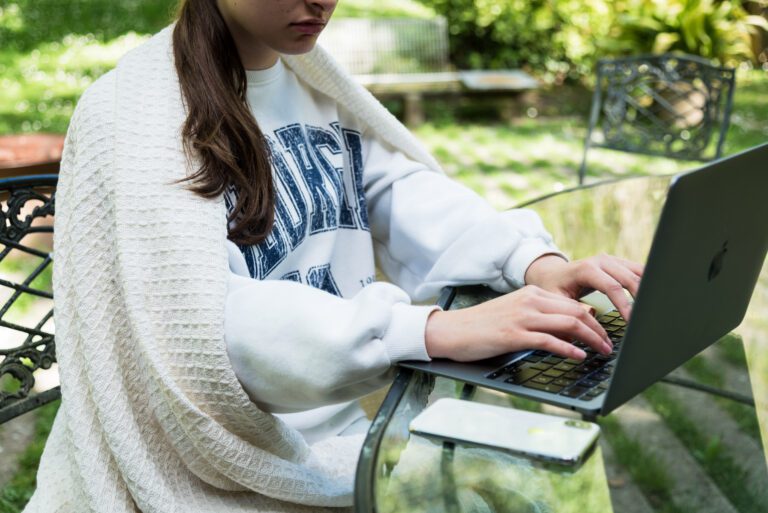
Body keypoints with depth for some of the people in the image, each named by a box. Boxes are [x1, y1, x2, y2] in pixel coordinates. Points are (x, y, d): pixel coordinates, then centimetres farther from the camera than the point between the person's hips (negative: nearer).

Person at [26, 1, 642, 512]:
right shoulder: (132, 111, -17)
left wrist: (536, 262, -18)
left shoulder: (317, 84, 8)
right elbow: (201, 323, -28)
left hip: (332, 434, 7)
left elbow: (405, 192, 1)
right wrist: (438, 330, -37)